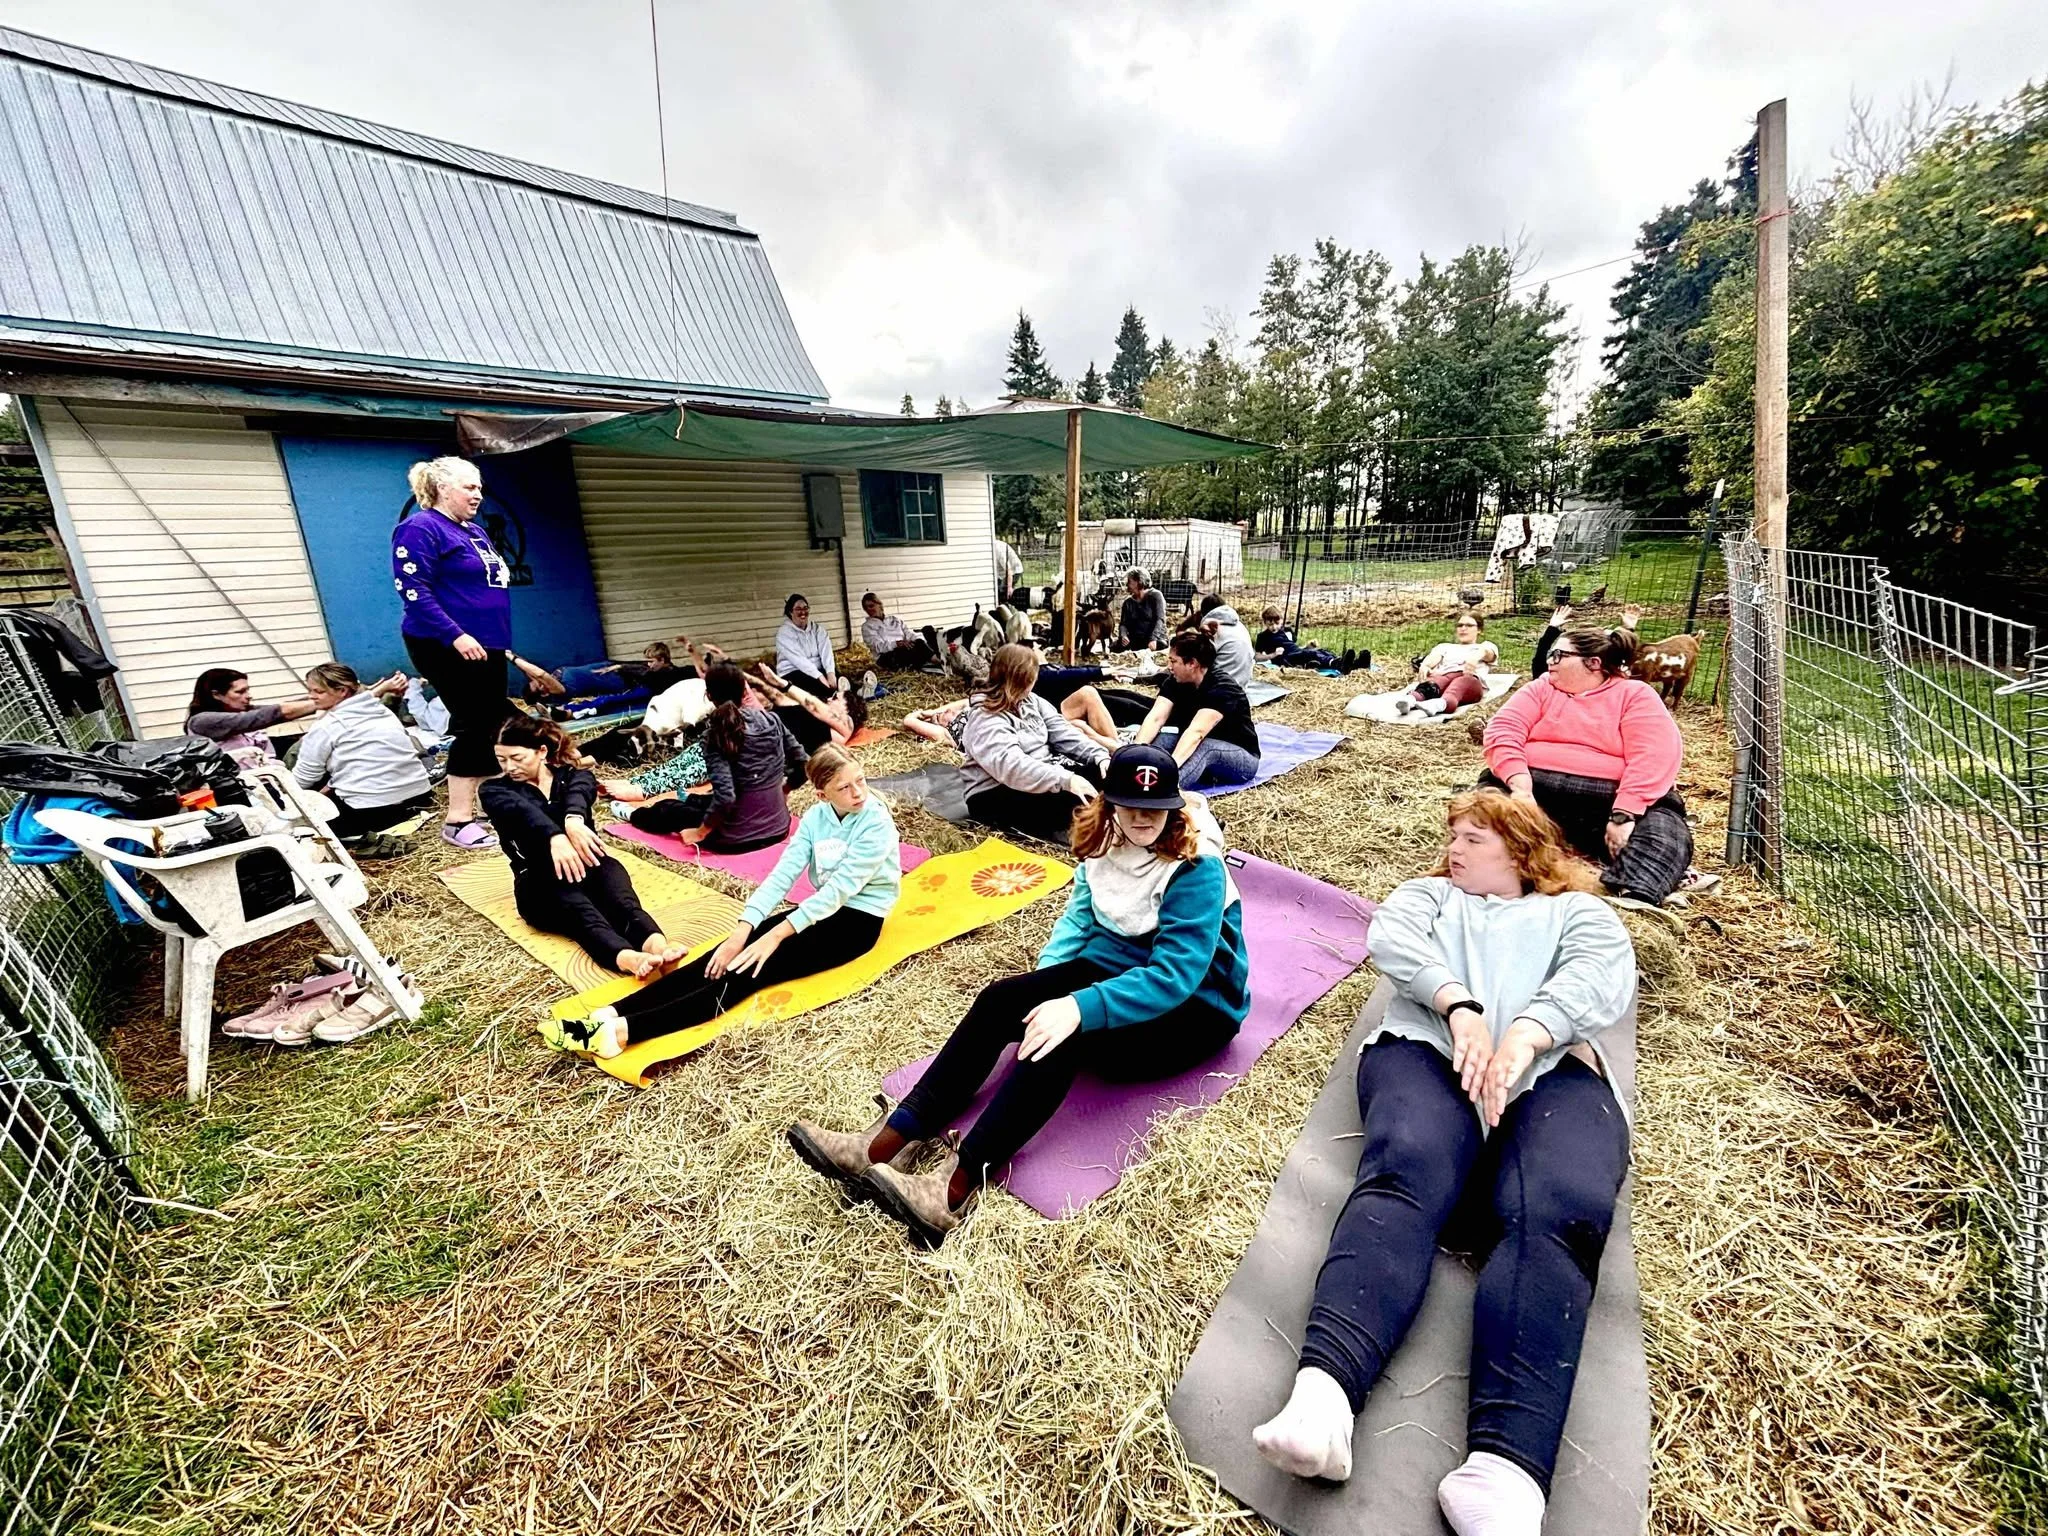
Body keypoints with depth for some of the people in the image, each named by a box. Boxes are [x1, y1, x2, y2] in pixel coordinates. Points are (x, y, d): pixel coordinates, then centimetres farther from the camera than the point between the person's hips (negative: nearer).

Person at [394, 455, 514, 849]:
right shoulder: (420, 528, -9)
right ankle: (458, 821, -5)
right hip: (447, 646, -9)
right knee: (474, 724, -11)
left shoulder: (475, 531, 17)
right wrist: (455, 635, -26)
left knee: (493, 724, 8)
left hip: (486, 644, 9)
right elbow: (413, 590, -19)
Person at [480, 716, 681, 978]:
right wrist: (555, 837, -38)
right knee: (575, 905, -35)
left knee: (608, 868, -33)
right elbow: (523, 810, -14)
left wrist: (573, 820, -40)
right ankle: (626, 957, -65)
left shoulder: (572, 775, 14)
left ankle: (655, 944, -61)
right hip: (539, 881, -2)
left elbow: (580, 791, -13)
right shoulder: (494, 791, 11)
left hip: (586, 865, 2)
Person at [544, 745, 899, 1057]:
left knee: (754, 969, -25)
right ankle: (609, 1015, -25)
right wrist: (742, 930, -19)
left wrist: (776, 935, -24)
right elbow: (782, 874, -6)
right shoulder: (815, 817, 2)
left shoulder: (876, 822, -18)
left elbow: (840, 888, -23)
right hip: (822, 910, 6)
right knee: (729, 957, -16)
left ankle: (624, 1031, -36)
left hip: (857, 920, -6)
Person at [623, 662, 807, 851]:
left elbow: (725, 796, -24)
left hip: (739, 837, -4)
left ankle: (635, 814, 56)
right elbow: (802, 765, 1)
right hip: (778, 827, 5)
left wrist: (700, 832, -10)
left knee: (667, 809, 26)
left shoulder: (716, 734, -16)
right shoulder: (771, 719, -4)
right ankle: (690, 800, 68)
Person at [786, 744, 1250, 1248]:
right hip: (1112, 968, 6)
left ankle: (955, 1188, -36)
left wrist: (1080, 1007, -40)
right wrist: (1045, 981, -11)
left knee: (1064, 1034, -34)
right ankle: (891, 1141, -24)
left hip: (1193, 1006, -6)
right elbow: (1080, 916, 6)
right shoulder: (1106, 840, -2)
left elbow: (1176, 974, -30)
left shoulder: (1197, 868, -23)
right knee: (1003, 998, -20)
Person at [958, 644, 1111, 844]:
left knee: (1103, 775, -13)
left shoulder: (1031, 701, 8)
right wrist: (1065, 780, -41)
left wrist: (1101, 757, -15)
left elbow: (1064, 732, 2)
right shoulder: (984, 721, -18)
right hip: (996, 796, -8)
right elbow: (1012, 767, -33)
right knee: (1075, 801, -34)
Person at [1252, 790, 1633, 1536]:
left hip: (1554, 1068, 1)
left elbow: (1606, 975, 6)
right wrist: (1460, 1006, -10)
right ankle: (1322, 1390, -47)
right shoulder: (1427, 894, 33)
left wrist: (1523, 1036, -14)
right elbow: (1389, 937, 9)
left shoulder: (1579, 911, 30)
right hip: (1429, 1048, 0)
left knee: (1557, 1213, -31)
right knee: (1407, 1172, -31)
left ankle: (1505, 1468, -46)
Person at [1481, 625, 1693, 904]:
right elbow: (1504, 729, -3)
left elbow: (1654, 758, -9)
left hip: (1607, 801, -1)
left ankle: (1631, 901, -50)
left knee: (1663, 829, -29)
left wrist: (1623, 815, -23)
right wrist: (1520, 789, -20)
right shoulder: (1543, 688, 14)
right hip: (1536, 790, 2)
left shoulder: (1636, 696, 6)